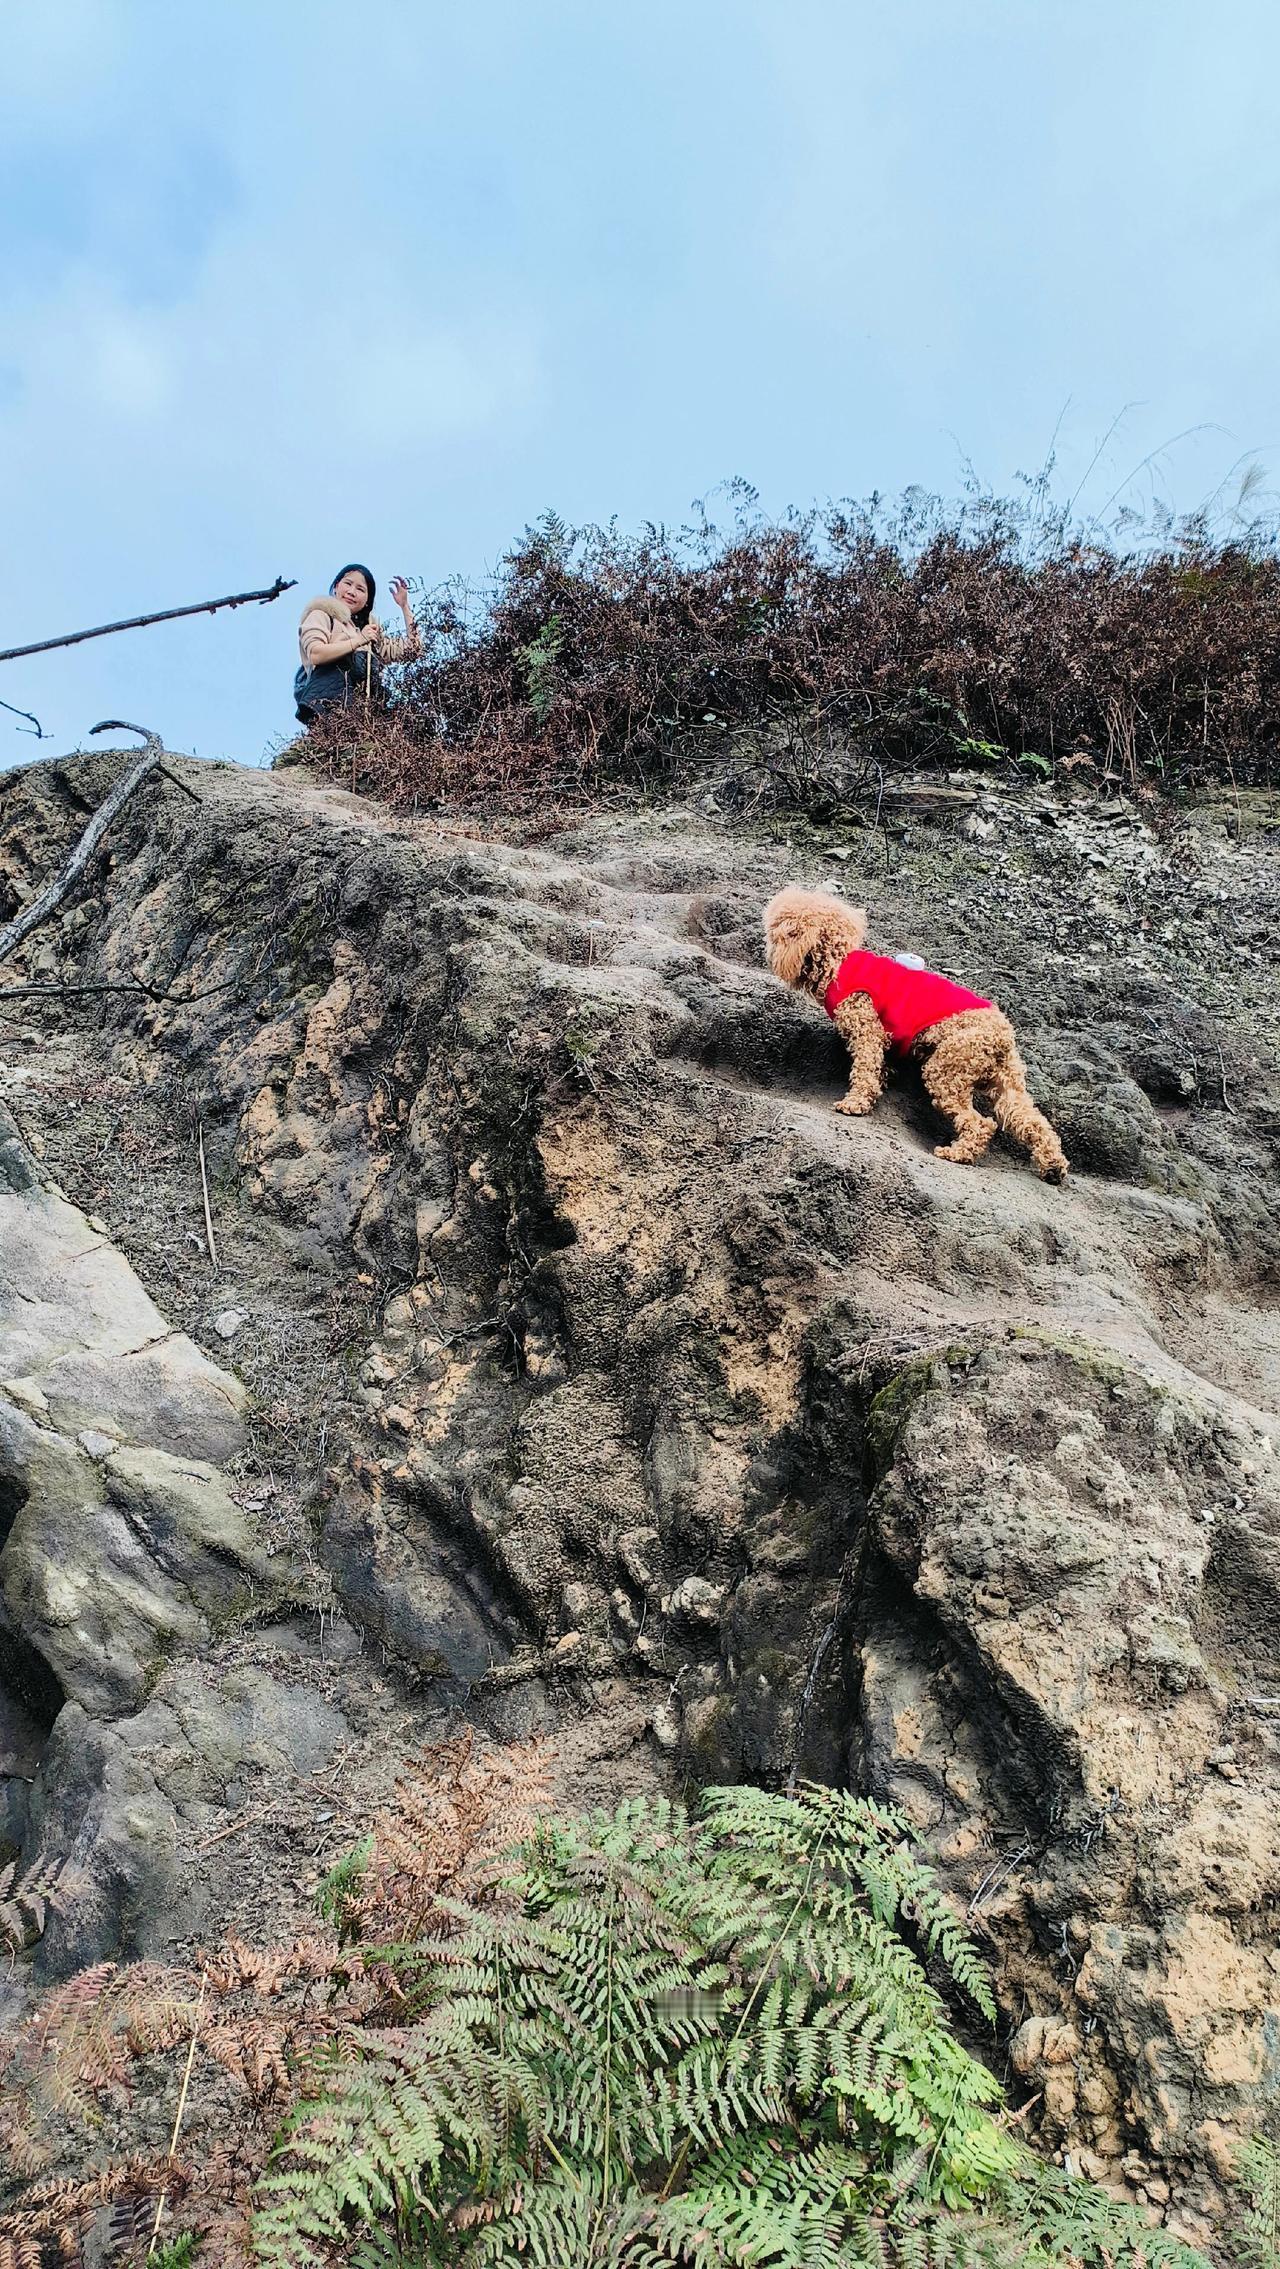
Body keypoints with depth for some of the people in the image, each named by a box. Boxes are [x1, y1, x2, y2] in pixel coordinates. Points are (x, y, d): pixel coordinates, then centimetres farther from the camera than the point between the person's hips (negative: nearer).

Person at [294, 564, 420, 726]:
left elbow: (411, 651, 29)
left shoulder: (369, 629, 36)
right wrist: (358, 641, -2)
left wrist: (404, 606, 29)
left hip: (365, 711, 5)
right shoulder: (321, 615, 18)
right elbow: (315, 655, -3)